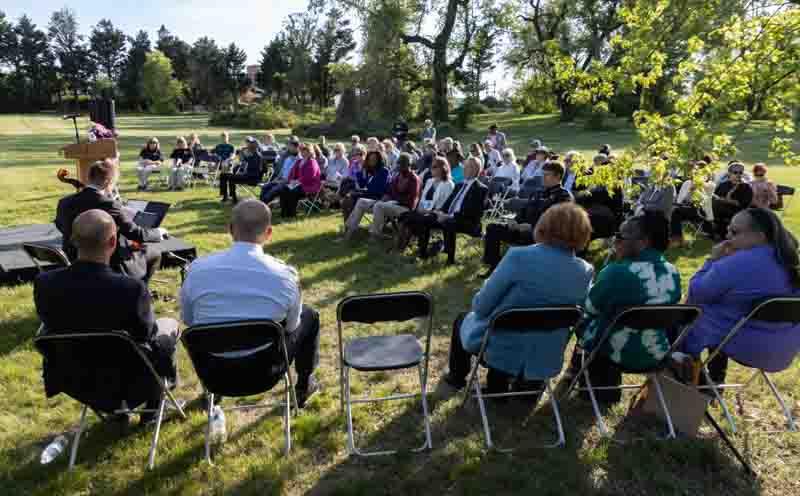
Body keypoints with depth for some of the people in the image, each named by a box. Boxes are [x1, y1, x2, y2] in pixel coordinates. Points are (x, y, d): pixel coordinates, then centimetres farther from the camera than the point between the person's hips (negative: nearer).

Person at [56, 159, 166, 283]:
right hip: (109, 266, -7)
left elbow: (60, 226, 16)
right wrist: (159, 232, 0)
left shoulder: (65, 203, -5)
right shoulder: (110, 205, -24)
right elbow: (136, 234, -18)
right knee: (154, 253, 13)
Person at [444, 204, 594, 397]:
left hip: (499, 349, -4)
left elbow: (481, 306, -15)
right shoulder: (586, 272, -10)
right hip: (544, 361, 4)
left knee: (462, 321, 27)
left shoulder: (519, 257, -24)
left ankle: (457, 376, 47)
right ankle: (527, 385, 40)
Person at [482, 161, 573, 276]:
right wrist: (515, 221, 2)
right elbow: (524, 208, 25)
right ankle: (494, 266, -7)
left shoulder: (564, 196, -2)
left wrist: (531, 226, -21)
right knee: (492, 228, -6)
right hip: (524, 228, 8)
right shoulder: (537, 192, 23)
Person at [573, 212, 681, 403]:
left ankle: (602, 386, 33)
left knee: (584, 320, 21)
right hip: (657, 355, 6)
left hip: (618, 353, -6)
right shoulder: (673, 273, -6)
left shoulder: (617, 272, -26)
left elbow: (589, 308, -10)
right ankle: (607, 380, 39)